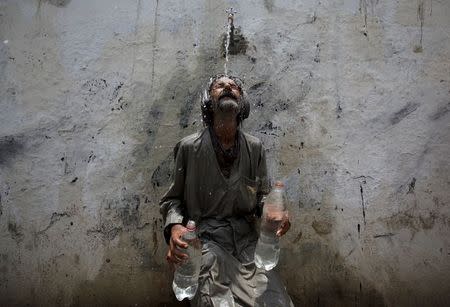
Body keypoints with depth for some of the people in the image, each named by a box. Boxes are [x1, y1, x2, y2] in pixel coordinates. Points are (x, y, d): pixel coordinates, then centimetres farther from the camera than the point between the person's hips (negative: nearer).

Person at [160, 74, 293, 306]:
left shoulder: (255, 148, 6)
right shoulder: (189, 147, -2)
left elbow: (262, 197, 12)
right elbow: (173, 199, 6)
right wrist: (175, 226, -14)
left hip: (246, 241, 3)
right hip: (206, 241, -2)